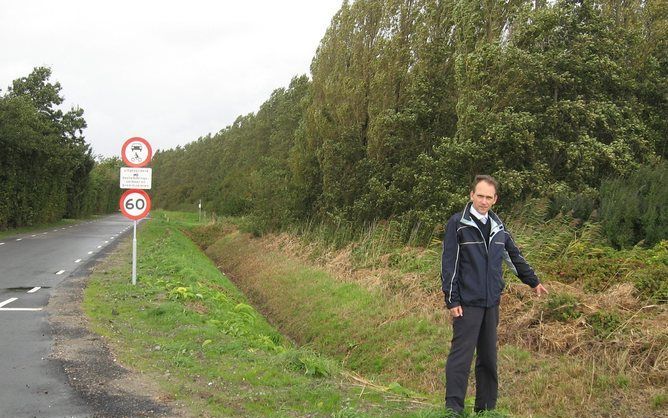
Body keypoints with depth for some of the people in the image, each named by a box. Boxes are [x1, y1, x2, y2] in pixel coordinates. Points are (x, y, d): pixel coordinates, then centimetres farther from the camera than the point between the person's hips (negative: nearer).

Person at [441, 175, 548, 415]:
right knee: (461, 356, -7)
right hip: (467, 303, -6)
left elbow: (514, 257, 24)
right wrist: (452, 300, -14)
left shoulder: (497, 226, 11)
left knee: (488, 358, 11)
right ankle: (453, 409, -1)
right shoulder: (458, 224, -7)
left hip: (491, 302, 6)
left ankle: (486, 408, 21)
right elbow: (449, 264, -10)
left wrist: (533, 281, 31)